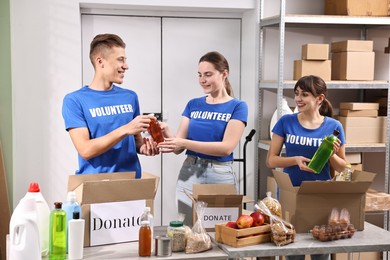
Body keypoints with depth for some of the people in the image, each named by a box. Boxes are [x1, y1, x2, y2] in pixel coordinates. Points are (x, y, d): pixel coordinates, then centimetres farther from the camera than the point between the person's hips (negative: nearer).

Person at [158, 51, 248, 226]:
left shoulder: (237, 107, -4)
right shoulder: (193, 105, 8)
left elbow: (227, 147, -16)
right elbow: (179, 147, 2)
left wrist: (185, 143, -23)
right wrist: (167, 135, -20)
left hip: (220, 175, -3)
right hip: (189, 174, 3)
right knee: (188, 230, 10)